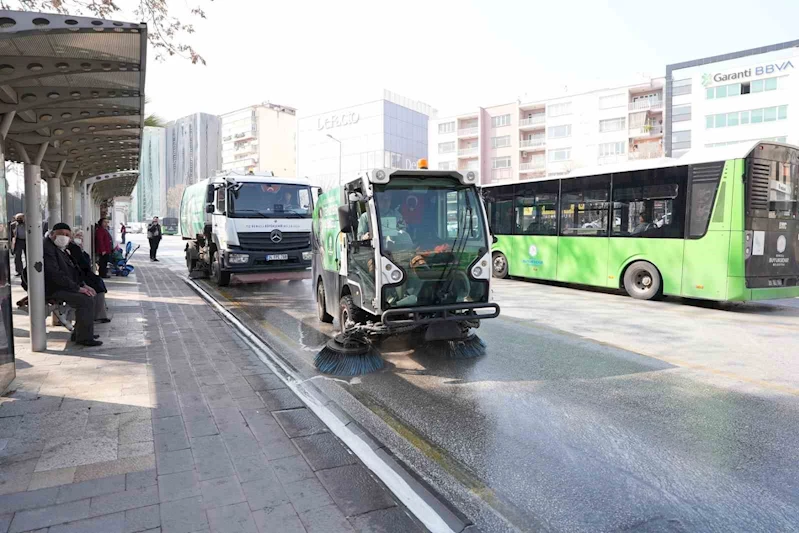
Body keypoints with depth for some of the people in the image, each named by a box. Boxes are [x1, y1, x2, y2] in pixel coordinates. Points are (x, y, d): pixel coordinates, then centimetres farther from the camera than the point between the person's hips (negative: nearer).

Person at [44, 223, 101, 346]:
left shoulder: (60, 248, 18)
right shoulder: (47, 248, -16)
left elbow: (71, 271, 21)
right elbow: (55, 274, -24)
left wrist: (82, 285, 6)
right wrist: (77, 288, -23)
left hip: (62, 286, 11)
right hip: (53, 290, -11)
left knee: (90, 294, 9)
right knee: (86, 300, -23)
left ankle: (79, 332, 14)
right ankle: (84, 337, -15)